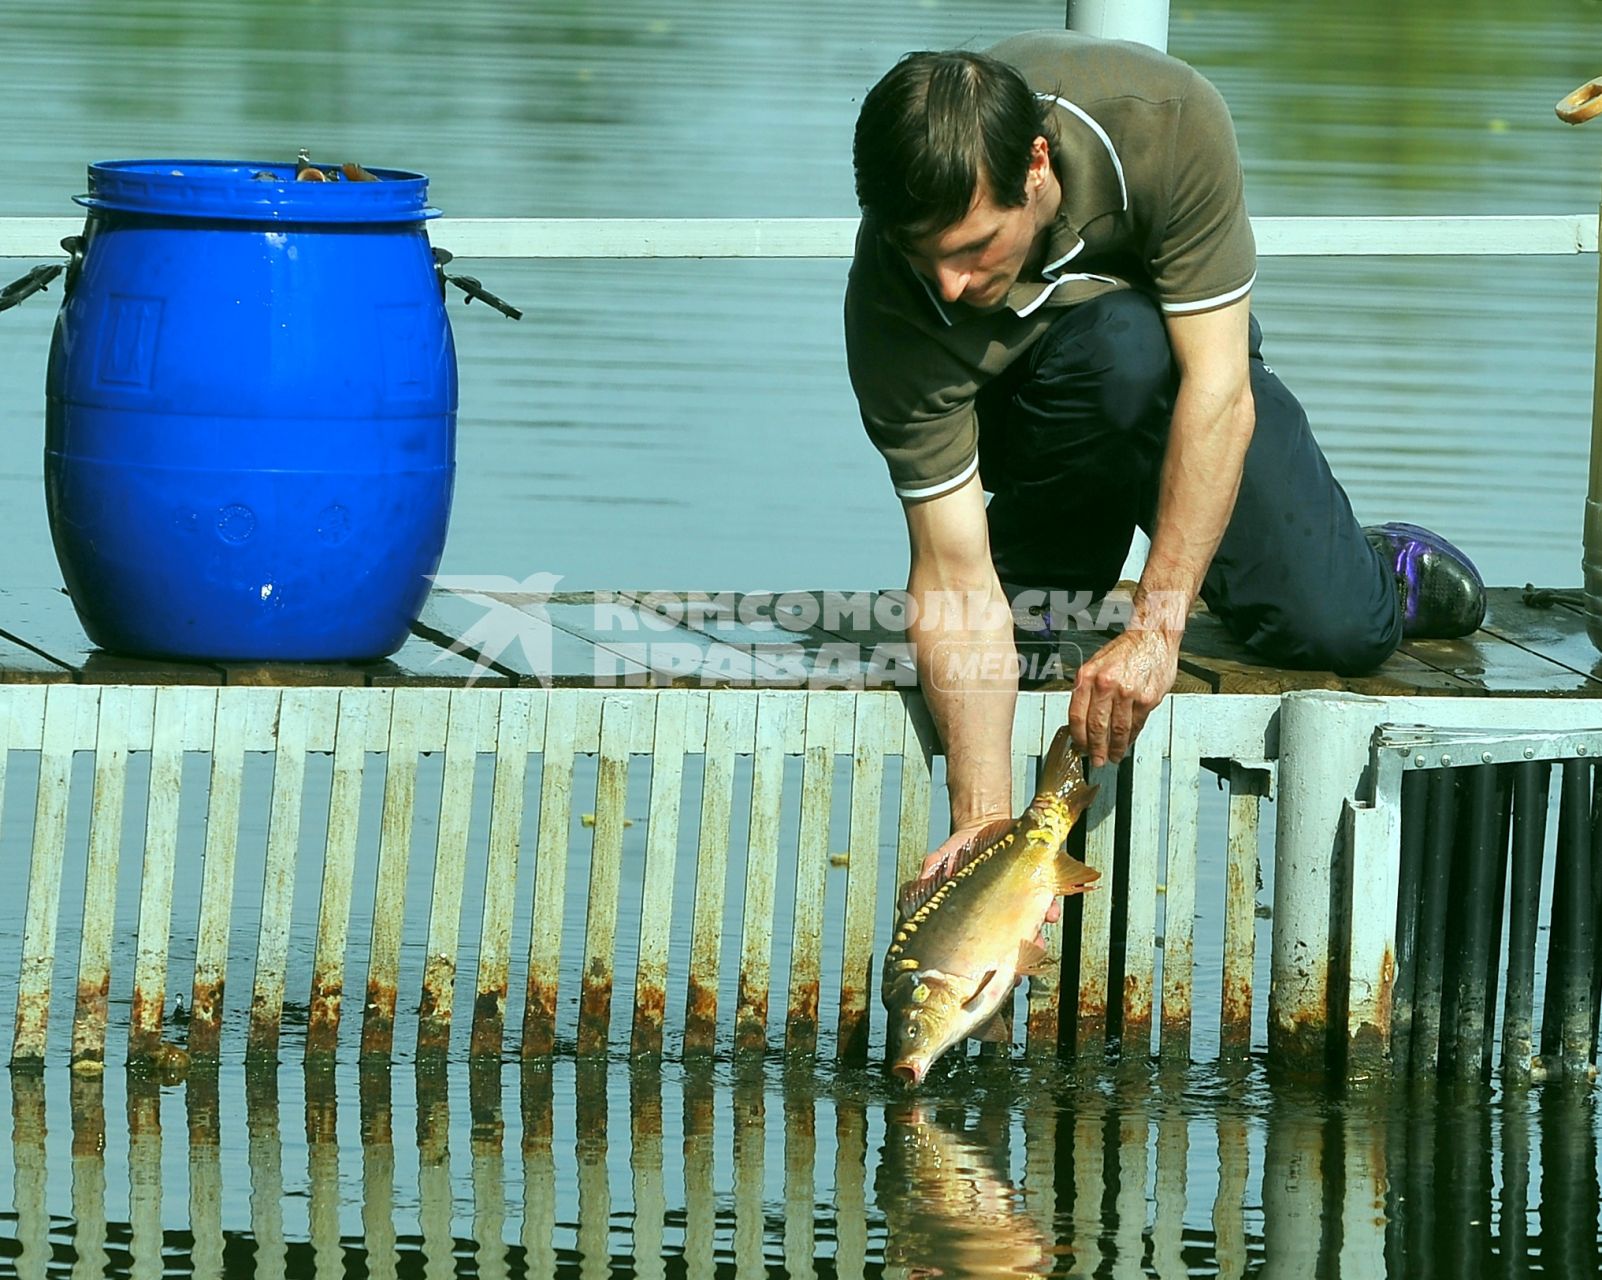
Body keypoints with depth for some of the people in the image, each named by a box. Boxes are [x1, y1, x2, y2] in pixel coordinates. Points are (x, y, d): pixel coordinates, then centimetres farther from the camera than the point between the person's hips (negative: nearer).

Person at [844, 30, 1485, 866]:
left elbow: (1219, 389, -35)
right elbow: (952, 569, -34)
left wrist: (1156, 627, -41)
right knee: (1124, 344, -37)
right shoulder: (891, 301, -35)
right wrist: (982, 820, -42)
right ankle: (1048, 563, -8)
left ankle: (1381, 568, 17)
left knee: (1336, 629, -20)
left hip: (1198, 345, 1)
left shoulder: (1166, 122, -37)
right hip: (1024, 408, -1)